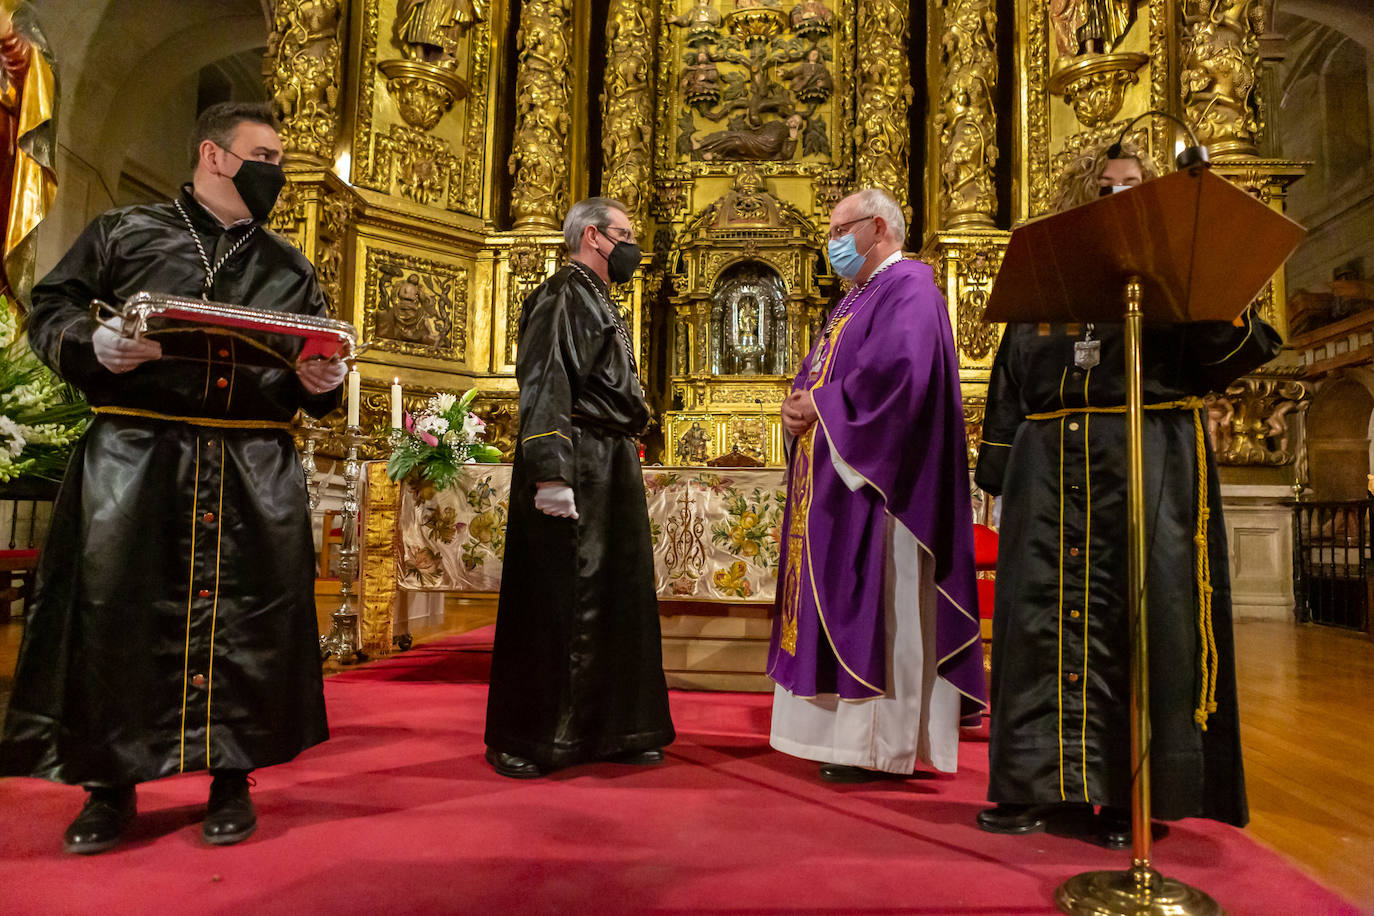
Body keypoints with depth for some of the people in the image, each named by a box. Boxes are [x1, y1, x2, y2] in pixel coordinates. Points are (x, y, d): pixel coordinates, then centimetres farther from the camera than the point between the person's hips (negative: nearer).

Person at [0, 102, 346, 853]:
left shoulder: (289, 267, 17)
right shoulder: (124, 233, 11)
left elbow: (318, 375, 18)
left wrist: (323, 381, -5)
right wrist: (96, 345, -11)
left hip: (254, 470, 2)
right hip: (134, 457, -1)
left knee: (242, 617, 1)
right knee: (116, 610, 1)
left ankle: (231, 777, 15)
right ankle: (111, 784, 17)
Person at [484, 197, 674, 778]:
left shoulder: (598, 302, 22)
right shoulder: (562, 294, -7)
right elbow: (543, 386, -18)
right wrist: (551, 473, -26)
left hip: (612, 468, 10)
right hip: (573, 470, -9)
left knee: (616, 596, 11)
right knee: (556, 598, -4)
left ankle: (610, 729, 22)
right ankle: (520, 739, 9)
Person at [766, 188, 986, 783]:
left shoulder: (909, 288, -8)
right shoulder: (853, 300, 23)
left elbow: (896, 373, -24)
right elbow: (815, 375, 21)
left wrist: (821, 405, -13)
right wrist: (797, 405, -1)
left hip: (872, 478, -10)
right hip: (831, 477, 10)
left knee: (872, 602, -7)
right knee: (833, 600, 10)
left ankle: (876, 741, 2)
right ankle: (843, 730, 20)